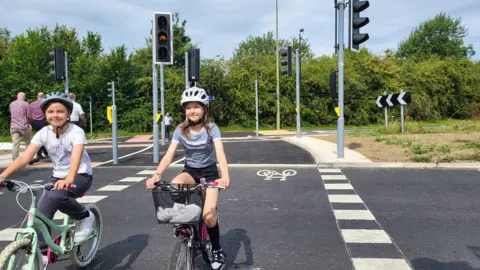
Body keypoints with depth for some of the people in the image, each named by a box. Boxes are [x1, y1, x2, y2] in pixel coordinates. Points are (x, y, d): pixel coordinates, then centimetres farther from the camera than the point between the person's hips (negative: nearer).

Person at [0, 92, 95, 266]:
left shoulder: (76, 132, -20)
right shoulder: (43, 133, -7)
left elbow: (76, 158, -36)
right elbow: (24, 158, -14)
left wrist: (68, 180, -54)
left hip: (81, 176, -5)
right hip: (58, 176, 5)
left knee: (56, 196, -33)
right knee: (40, 214, -10)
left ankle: (85, 217, -7)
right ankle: (41, 255, 8)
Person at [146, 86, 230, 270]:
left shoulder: (211, 128, -16)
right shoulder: (180, 130, -9)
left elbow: (220, 153, -29)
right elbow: (169, 155, -19)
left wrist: (225, 176, -47)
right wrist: (156, 175, -37)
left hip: (209, 172, -2)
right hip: (190, 171, 3)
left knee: (208, 216, -19)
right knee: (174, 185, -33)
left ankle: (217, 251, 8)